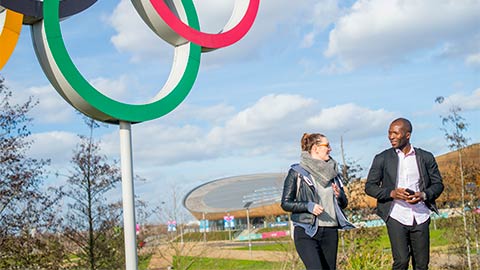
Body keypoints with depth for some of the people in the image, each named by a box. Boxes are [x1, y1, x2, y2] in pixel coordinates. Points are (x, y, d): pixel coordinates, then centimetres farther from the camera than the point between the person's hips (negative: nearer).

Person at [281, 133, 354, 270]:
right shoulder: (297, 172, -1)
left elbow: (344, 203, 20)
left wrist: (339, 196, -3)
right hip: (306, 233, -5)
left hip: (330, 232, 5)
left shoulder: (332, 172, 15)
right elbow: (285, 203, -2)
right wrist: (308, 206, -17)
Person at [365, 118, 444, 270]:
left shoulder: (426, 157, 8)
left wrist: (424, 195, -10)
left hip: (420, 217, 2)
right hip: (396, 217, -2)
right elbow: (369, 186, 4)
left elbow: (438, 184, 11)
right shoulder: (382, 159, 4)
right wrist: (392, 193, -13)